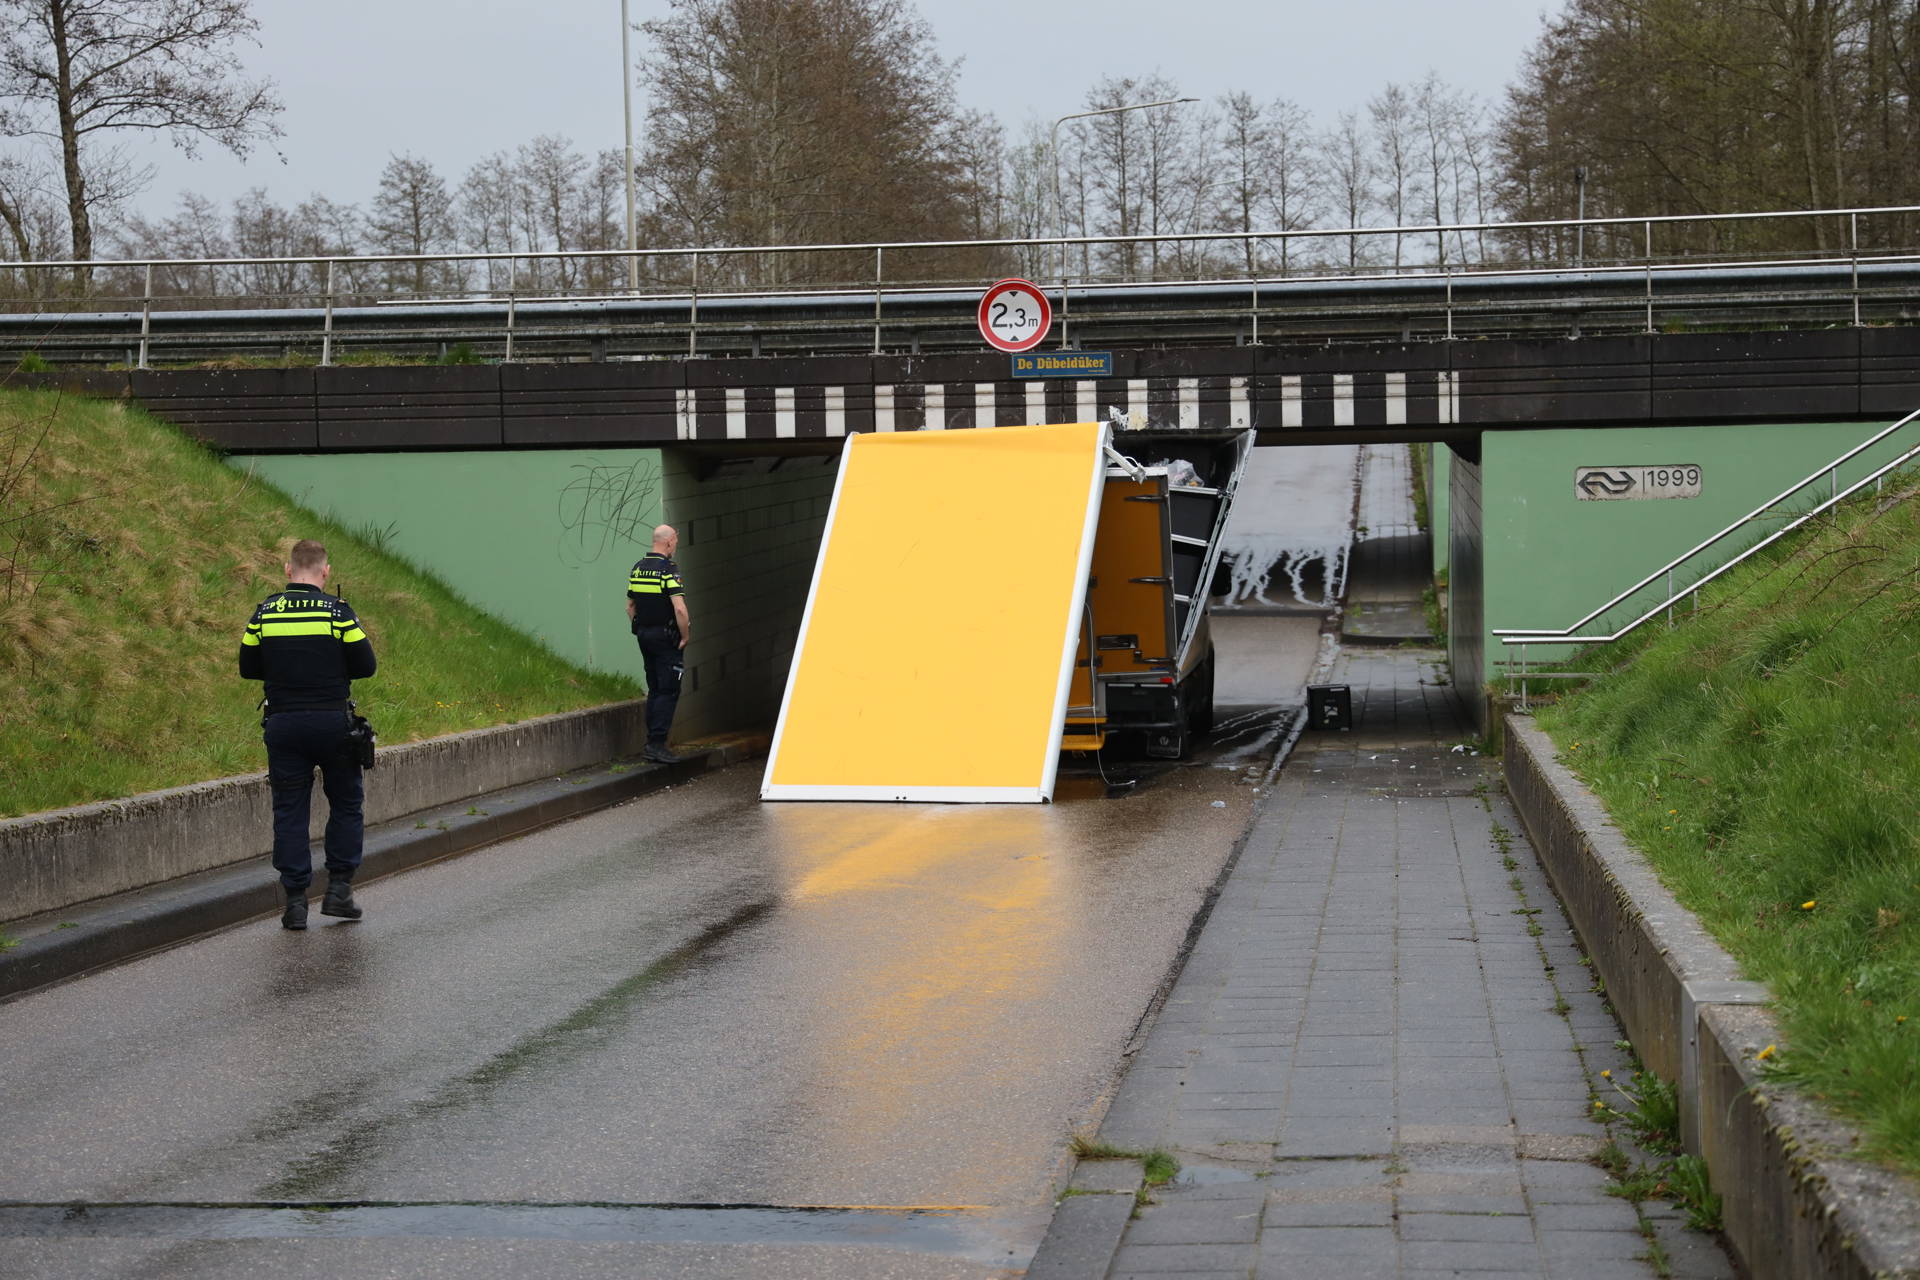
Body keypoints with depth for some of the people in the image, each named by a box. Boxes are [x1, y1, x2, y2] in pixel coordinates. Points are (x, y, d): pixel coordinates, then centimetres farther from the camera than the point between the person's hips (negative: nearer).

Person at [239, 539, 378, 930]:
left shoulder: (265, 612, 1)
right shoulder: (338, 611, -7)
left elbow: (248, 668, 7)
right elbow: (365, 665, -4)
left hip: (282, 723, 2)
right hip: (332, 722, -2)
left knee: (289, 812, 6)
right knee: (345, 805, 14)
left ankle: (295, 901, 3)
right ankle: (339, 889, 11)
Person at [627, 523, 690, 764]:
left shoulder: (637, 568, 9)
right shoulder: (669, 569, -15)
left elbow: (630, 606, 15)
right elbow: (680, 609, -23)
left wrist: (640, 631, 19)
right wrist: (684, 636, -11)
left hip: (644, 636, 8)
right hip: (666, 638, -8)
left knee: (654, 690, 15)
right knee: (668, 692, -5)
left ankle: (652, 744, 15)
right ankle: (657, 743, -11)